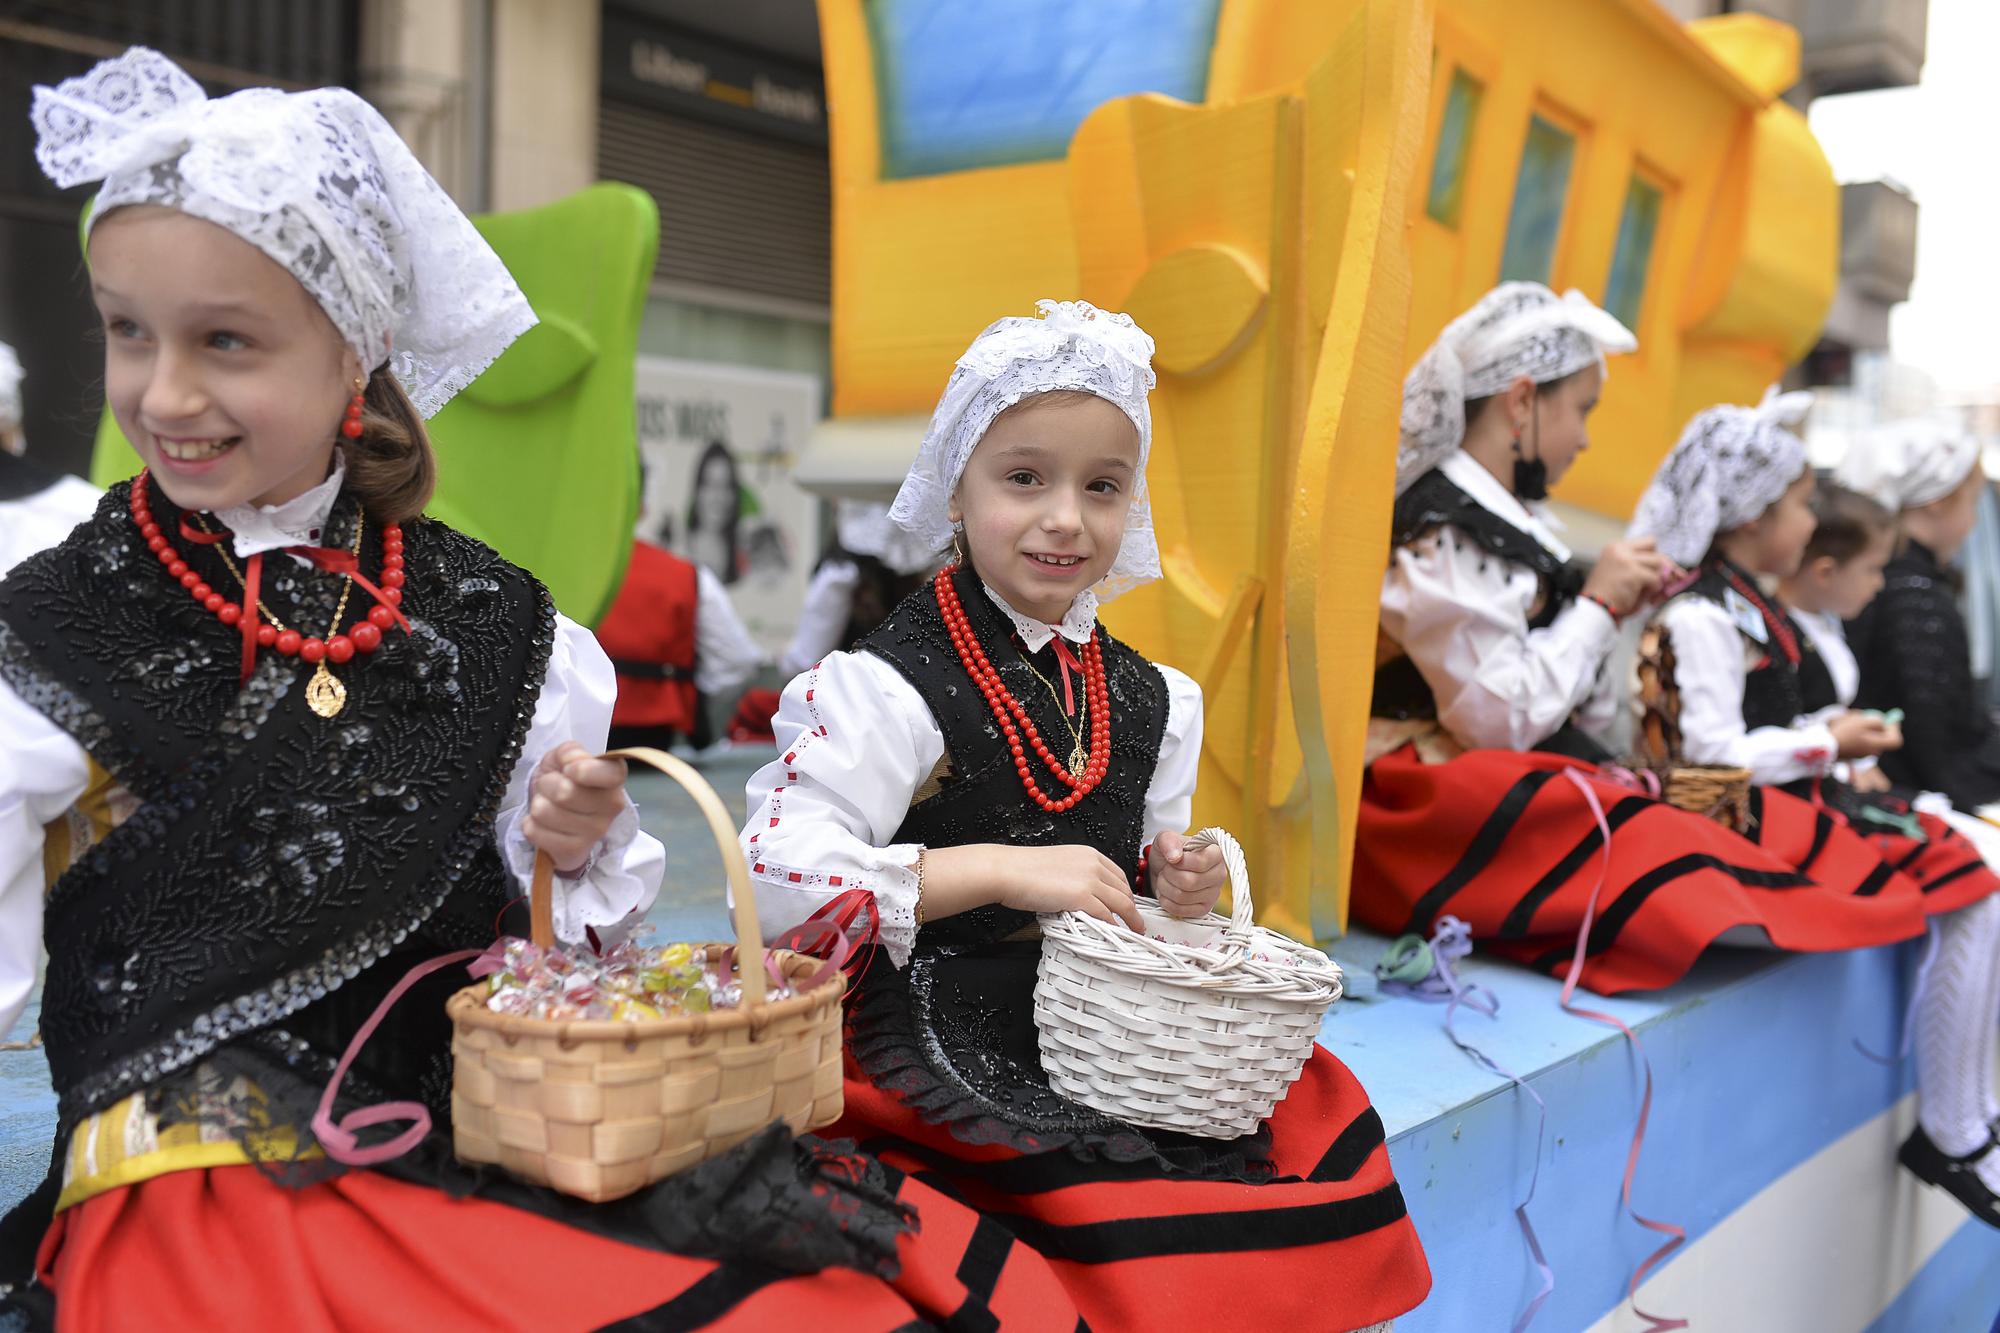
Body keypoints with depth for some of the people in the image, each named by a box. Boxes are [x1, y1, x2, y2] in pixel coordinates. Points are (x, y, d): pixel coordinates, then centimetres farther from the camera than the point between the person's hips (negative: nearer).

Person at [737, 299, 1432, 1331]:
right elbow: (775, 876, -20)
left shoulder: (1150, 702, 10)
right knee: (1143, 1212, -25)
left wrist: (1170, 887, -2)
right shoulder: (891, 687, -11)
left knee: (1322, 1128, -7)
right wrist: (1002, 869, -23)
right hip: (941, 1037, -6)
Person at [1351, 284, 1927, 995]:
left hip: (1533, 782, 9)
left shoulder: (1503, 517, 16)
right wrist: (1598, 603, -10)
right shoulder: (1438, 534, -13)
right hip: (1447, 799, -9)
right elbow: (1499, 720, -20)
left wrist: (1622, 608, 5)